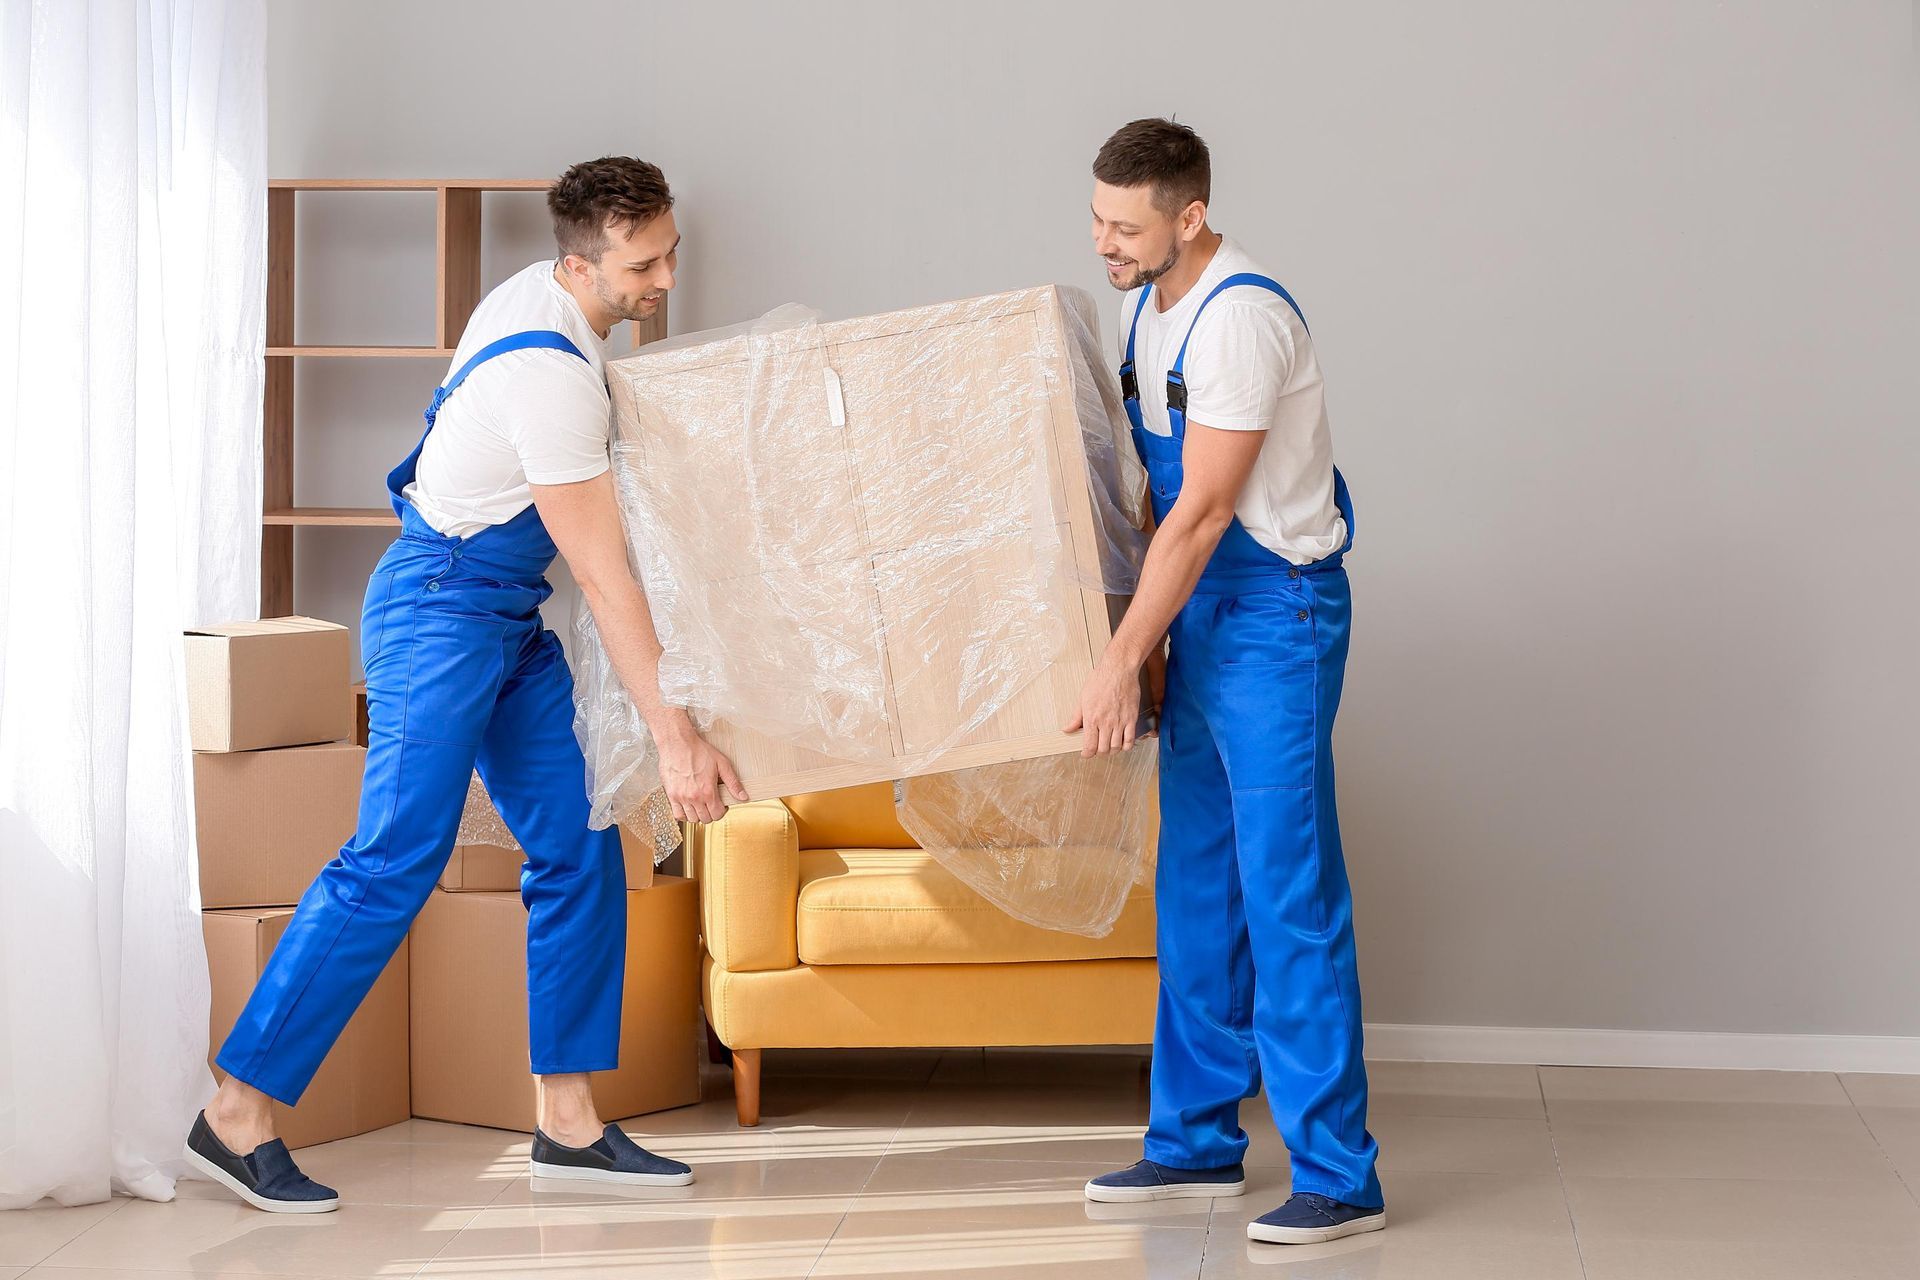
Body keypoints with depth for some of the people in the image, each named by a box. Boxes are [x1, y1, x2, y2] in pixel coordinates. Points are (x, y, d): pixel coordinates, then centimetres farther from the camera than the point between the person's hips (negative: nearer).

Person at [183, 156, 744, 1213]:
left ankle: (569, 1124, 7)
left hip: (504, 616, 10)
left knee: (579, 851, 4)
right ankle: (238, 1115, -5)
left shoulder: (539, 294, 4)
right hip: (441, 607, -10)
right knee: (396, 860, -12)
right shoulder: (550, 374, -25)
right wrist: (675, 737, -21)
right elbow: (602, 575, -24)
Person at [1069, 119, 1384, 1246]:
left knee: (1289, 895, -9)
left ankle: (1339, 1177, -5)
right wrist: (1146, 639, 15)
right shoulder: (1147, 303, 9)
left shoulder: (1240, 316, -20)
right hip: (1198, 610, 9)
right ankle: (1198, 1143, 22)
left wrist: (1123, 662, -19)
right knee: (1197, 888, 13)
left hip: (1277, 612, -9)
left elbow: (1201, 514, -21)